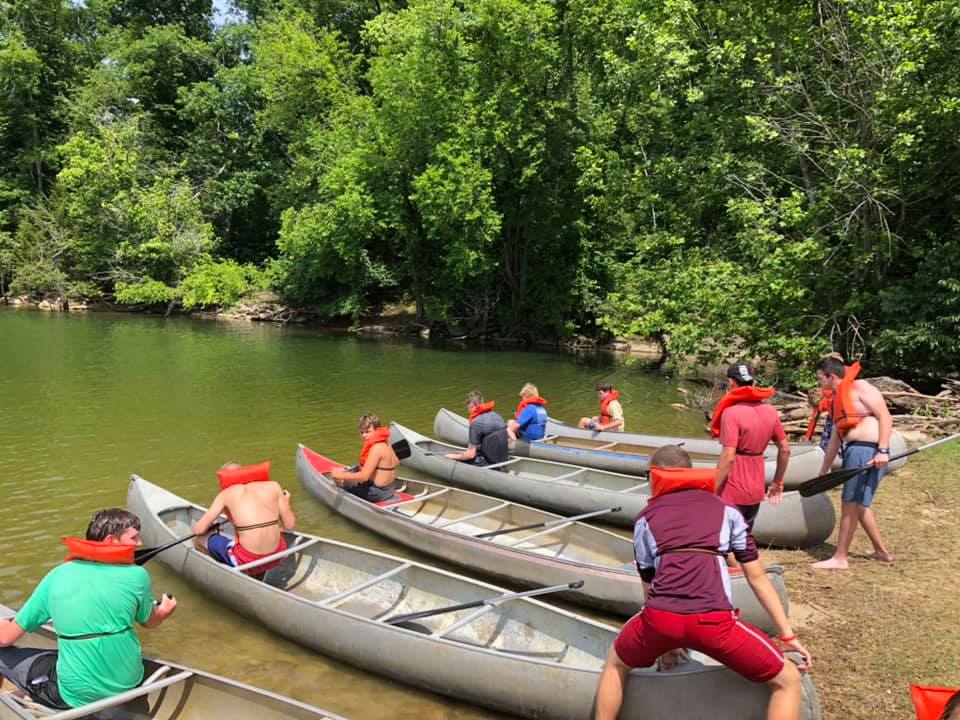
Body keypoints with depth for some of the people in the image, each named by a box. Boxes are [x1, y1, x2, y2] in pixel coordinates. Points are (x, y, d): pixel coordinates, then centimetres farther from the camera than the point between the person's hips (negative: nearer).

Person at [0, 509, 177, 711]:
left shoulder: (57, 576, -8)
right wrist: (164, 612, 32)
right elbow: (150, 622, 10)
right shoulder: (137, 576, -10)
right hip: (129, 684, 1)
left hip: (77, 695, -1)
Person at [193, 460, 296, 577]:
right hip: (277, 557, 3)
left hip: (248, 562, -2)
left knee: (199, 539, 18)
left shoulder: (226, 494, 3)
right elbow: (290, 525, 7)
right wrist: (285, 502, 26)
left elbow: (199, 529, 4)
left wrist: (210, 525, 27)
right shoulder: (273, 486, 6)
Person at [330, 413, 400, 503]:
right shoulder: (385, 443, 1)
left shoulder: (376, 448, -26)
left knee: (338, 479, 1)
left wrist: (341, 475, -22)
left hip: (377, 493, -9)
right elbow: (396, 462, 14)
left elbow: (364, 476, -28)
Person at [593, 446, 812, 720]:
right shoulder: (725, 510, 23)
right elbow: (757, 577, 22)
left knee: (616, 664, 32)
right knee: (788, 680, 20)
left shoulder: (646, 517, 24)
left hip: (660, 616, 2)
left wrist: (664, 643, 40)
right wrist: (788, 635, 28)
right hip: (714, 620, -1)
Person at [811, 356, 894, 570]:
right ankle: (881, 551, 32)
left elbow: (885, 417, -13)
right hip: (853, 451, 9)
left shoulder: (860, 388, -7)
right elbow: (835, 438, 22)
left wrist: (883, 450, -23)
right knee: (859, 504, 18)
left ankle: (840, 559, 1)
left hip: (867, 451, -9)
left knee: (850, 504, -6)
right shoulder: (837, 399, 19)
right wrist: (823, 471, 24)